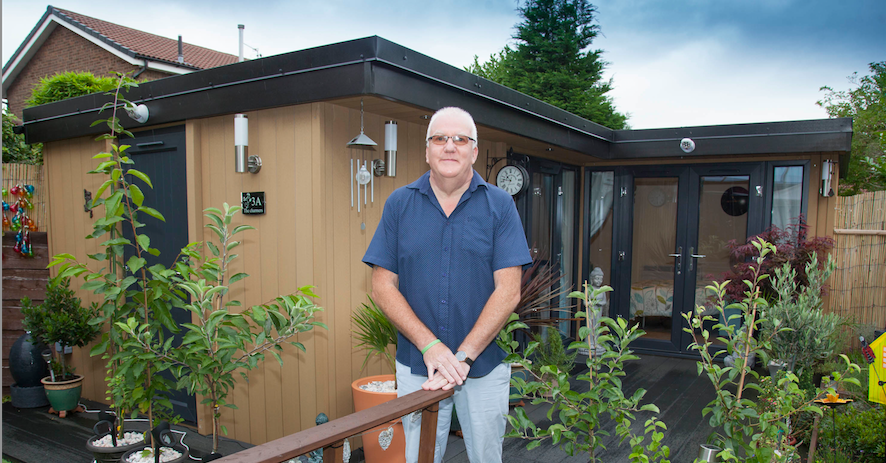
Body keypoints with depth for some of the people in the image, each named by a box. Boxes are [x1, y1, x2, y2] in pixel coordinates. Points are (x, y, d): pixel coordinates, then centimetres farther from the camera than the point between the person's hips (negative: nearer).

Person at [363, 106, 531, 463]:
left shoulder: (499, 205, -3)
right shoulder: (399, 203, 1)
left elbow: (508, 291, -9)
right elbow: (383, 287, -3)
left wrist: (463, 356, -16)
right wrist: (430, 346, -14)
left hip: (485, 365, 0)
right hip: (417, 365, 1)